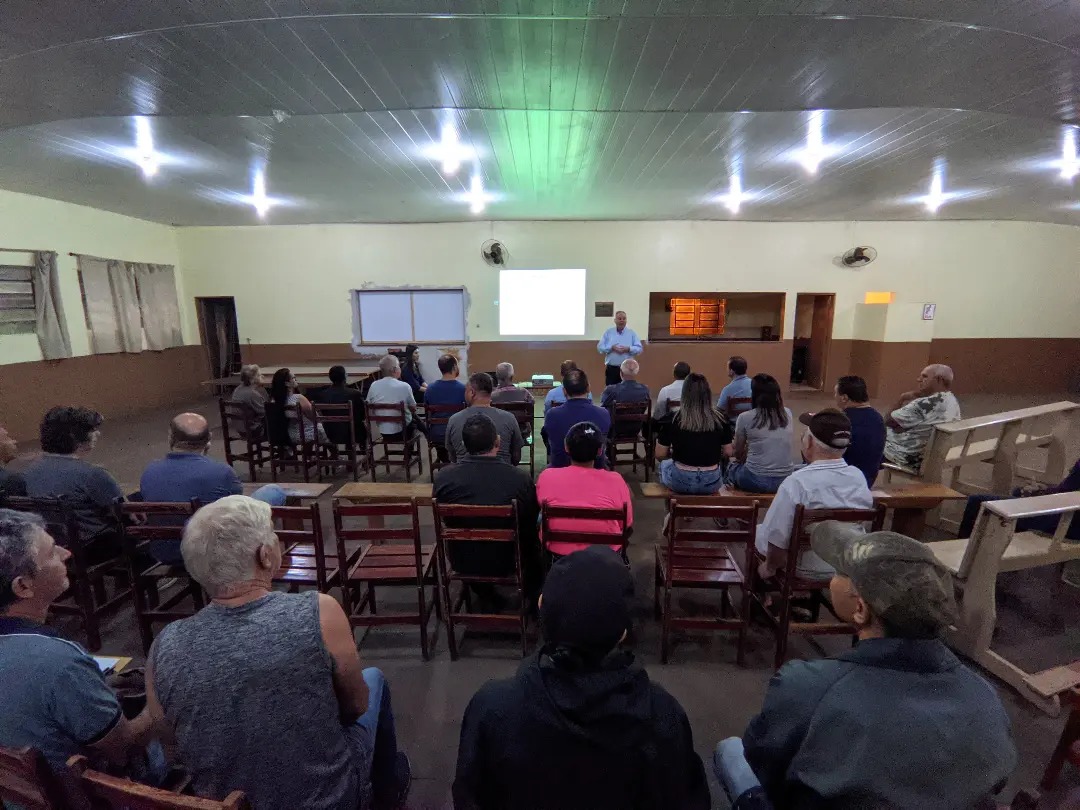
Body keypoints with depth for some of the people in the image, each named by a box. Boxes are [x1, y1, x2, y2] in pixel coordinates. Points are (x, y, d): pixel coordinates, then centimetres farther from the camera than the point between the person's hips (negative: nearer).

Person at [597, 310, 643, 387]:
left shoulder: (632, 333, 5)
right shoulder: (608, 332, 7)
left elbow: (639, 348, 0)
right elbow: (600, 347, 1)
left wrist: (628, 349, -17)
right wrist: (611, 348, -14)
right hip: (611, 368, 1)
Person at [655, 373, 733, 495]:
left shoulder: (673, 419, -12)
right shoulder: (721, 420, -8)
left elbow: (660, 454, -5)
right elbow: (728, 453, 1)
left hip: (680, 482, -1)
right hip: (711, 483, 2)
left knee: (664, 464, 33)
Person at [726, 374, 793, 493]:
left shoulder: (745, 418, -10)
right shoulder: (787, 414, 1)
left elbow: (738, 454, 4)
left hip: (755, 481, -4)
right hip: (784, 481, 4)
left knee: (732, 469, 27)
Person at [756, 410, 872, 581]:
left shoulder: (796, 482, -29)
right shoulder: (859, 476, -11)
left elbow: (777, 539, -23)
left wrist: (770, 567, -3)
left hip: (807, 571, -5)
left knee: (759, 530, 17)